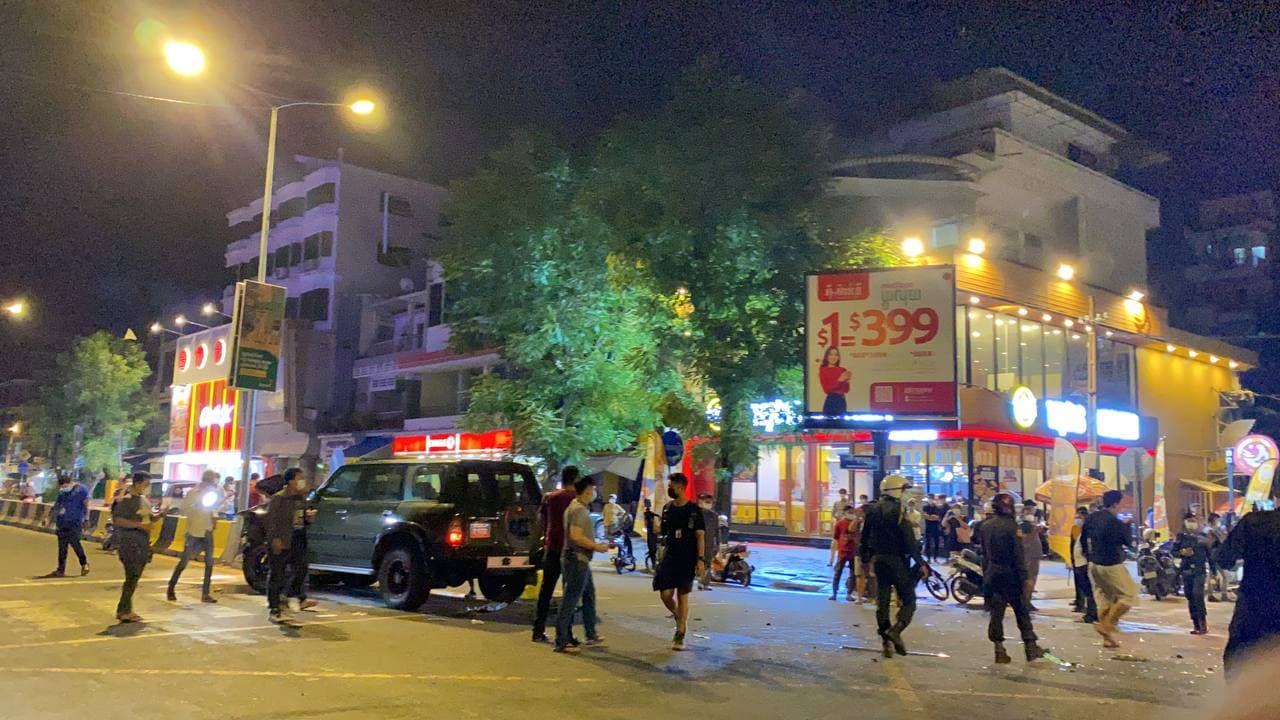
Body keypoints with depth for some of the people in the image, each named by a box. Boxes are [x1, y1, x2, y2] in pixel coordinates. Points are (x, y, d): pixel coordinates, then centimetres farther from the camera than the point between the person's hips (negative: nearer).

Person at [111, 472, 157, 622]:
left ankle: (126, 610, 20)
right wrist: (139, 525, -24)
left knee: (134, 577, 12)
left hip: (142, 543, 9)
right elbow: (116, 520, -22)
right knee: (132, 577, -8)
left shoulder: (144, 500, 14)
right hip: (129, 543, -9)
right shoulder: (125, 500, -11)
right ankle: (123, 611, -1)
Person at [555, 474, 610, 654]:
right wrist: (597, 547, -17)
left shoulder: (580, 507, 15)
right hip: (577, 560, -11)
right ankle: (561, 642, -3)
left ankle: (591, 635, 31)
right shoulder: (579, 509, -17)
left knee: (589, 595, 20)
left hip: (581, 560, 11)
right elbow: (575, 536, -25)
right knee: (570, 601, -7)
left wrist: (596, 545, 18)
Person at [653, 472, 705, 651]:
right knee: (665, 594, -3)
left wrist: (700, 560, -15)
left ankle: (680, 635, 9)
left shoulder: (694, 510, -7)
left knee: (682, 596, 0)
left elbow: (700, 536, -9)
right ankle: (679, 619, 27)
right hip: (669, 558, 4)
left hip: (687, 560, -4)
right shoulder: (667, 508, 7)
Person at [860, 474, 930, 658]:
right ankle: (896, 629, -19)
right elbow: (909, 540, -17)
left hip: (878, 560, 6)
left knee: (882, 602, 11)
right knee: (908, 600, 2)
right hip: (897, 560, -6)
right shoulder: (899, 510, -13)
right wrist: (921, 563, -13)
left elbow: (864, 537, 13)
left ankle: (886, 642, 13)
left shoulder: (872, 510, 7)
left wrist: (865, 558, 23)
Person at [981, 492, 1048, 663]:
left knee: (996, 613, 7)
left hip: (992, 574, 5)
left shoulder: (986, 525, 4)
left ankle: (999, 650, 7)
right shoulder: (1011, 526, -15)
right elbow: (1018, 555, -15)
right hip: (1010, 574, -5)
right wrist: (1024, 577, -11)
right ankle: (1031, 647, 9)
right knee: (1022, 611, 6)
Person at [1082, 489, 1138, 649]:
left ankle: (1108, 638, 17)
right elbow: (1128, 542, -7)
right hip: (1111, 565, -8)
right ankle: (1107, 624, -2)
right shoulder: (1115, 523, -20)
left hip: (1094, 564, 8)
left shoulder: (1091, 518, 3)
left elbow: (1083, 538, 12)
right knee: (1129, 596, 5)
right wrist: (1126, 527, 6)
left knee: (1103, 599, 13)